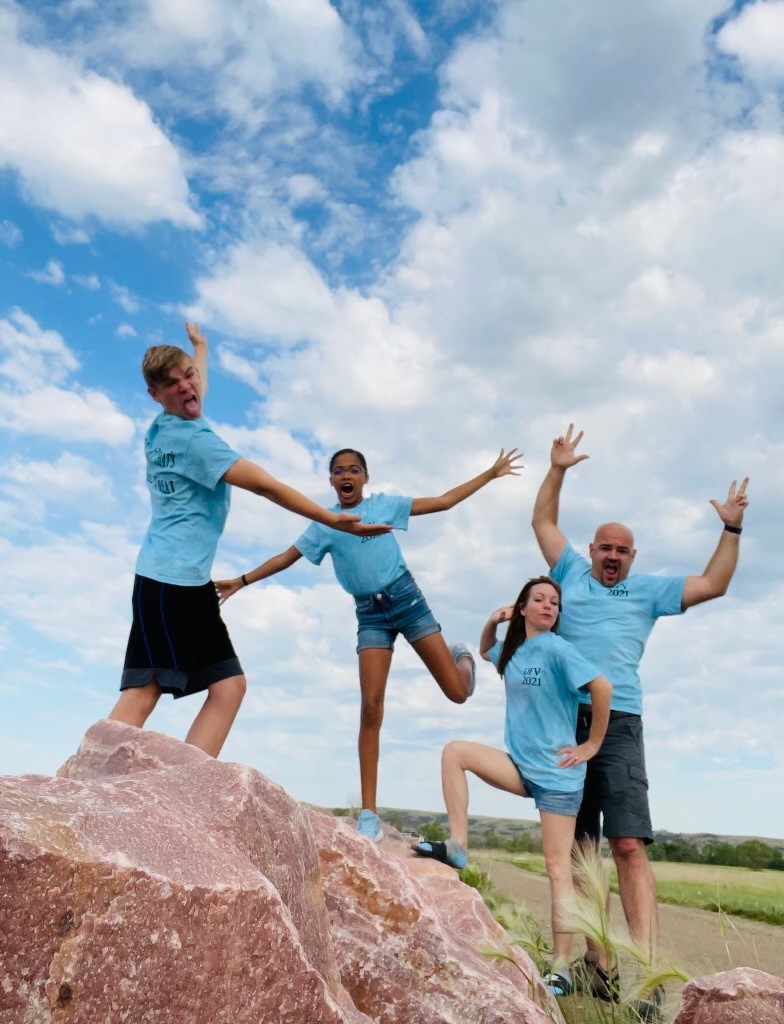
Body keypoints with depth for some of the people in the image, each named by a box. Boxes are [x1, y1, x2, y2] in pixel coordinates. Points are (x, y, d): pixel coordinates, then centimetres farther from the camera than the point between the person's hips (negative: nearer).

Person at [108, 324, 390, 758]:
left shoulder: (163, 428, 15)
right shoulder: (191, 438, -11)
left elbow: (194, 391, 39)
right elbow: (265, 485, -14)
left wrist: (200, 347, 57)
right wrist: (334, 520, -10)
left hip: (188, 583, 10)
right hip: (170, 581, -10)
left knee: (229, 686, 3)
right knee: (141, 695, -15)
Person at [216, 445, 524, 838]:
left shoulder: (385, 504, 4)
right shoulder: (324, 524, 8)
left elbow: (444, 501, 6)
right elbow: (287, 557, 13)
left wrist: (491, 473, 5)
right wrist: (242, 581, 10)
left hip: (406, 599, 0)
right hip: (369, 614, 1)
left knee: (458, 692, -2)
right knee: (371, 705, -10)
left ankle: (462, 656, 39)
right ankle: (369, 812, -3)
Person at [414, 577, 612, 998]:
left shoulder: (557, 650, -15)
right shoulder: (514, 650, 6)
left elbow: (602, 687, -24)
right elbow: (485, 651, 28)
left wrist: (592, 745, -16)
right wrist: (492, 623, 7)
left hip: (556, 772, -6)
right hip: (521, 766, 6)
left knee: (557, 865, -1)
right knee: (455, 751, -11)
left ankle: (561, 967, 8)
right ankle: (457, 846, -5)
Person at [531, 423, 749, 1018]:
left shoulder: (648, 591, 16)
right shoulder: (572, 574, 17)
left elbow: (714, 585, 13)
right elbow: (543, 522, 23)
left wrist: (731, 529, 8)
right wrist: (558, 471, 18)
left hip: (618, 723, -1)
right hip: (564, 721, 2)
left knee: (630, 846, -12)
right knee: (578, 848, 3)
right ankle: (597, 963, 10)